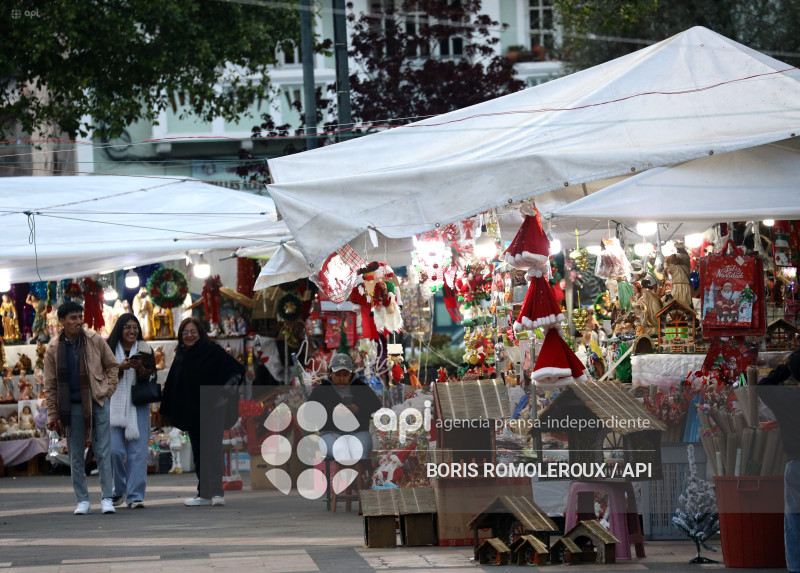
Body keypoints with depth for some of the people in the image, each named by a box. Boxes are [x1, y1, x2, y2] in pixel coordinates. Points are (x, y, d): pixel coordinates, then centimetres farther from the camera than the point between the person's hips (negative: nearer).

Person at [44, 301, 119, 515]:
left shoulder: (95, 341, -1)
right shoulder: (54, 349, 0)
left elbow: (112, 365, 11)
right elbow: (50, 385, 4)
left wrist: (108, 390, -1)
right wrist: (52, 414, 1)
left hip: (98, 402, -1)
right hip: (72, 407, 1)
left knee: (103, 452, -2)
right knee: (76, 456, 5)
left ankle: (107, 498, 1)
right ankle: (82, 500, 14)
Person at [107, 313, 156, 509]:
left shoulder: (144, 350, 11)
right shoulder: (110, 349, 7)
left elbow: (149, 378, 5)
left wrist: (139, 368, -14)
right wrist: (120, 367, -15)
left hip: (138, 406, 1)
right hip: (114, 405, -1)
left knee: (137, 451, -6)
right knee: (115, 450, -8)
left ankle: (135, 496, -4)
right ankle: (120, 489, 13)